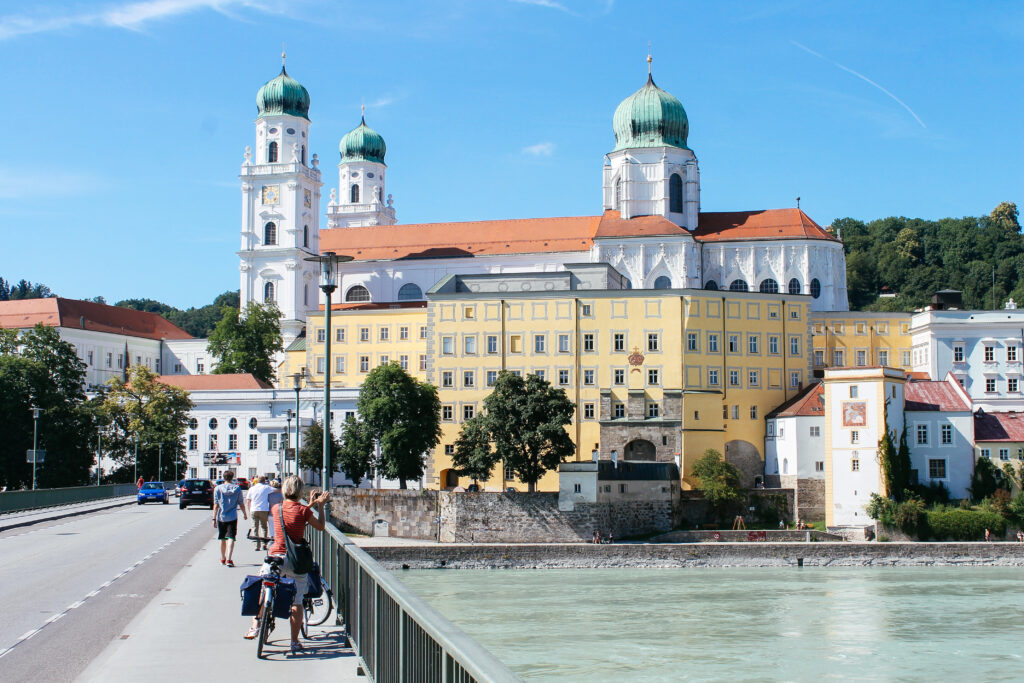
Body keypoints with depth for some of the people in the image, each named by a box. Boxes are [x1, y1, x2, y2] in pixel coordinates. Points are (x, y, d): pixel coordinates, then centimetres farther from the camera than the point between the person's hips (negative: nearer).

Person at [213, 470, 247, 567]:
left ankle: (223, 559, 30)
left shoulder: (218, 489, -2)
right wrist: (245, 514, 20)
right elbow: (241, 504, 5)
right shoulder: (237, 488, -1)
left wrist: (214, 518, -3)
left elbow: (216, 505, -5)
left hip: (221, 517, 1)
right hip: (232, 517, -1)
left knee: (222, 538, 15)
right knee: (231, 538, -6)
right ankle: (228, 559, -20)